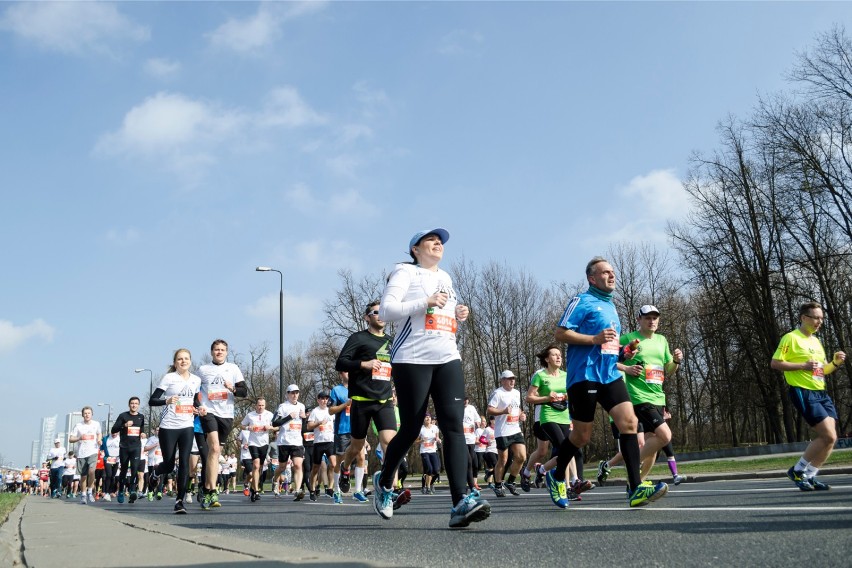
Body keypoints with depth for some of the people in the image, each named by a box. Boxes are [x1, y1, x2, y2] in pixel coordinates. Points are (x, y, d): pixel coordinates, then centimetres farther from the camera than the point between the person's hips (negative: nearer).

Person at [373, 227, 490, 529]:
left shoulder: (445, 278, 23)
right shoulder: (405, 272, 3)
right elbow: (386, 311, -9)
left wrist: (459, 316, 12)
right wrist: (426, 302, -16)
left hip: (448, 359, 5)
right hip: (412, 360, -5)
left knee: (454, 425, -11)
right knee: (410, 429, 0)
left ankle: (461, 502, -18)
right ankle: (384, 482, 28)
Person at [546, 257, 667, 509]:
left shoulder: (611, 306, 21)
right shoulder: (582, 301, -4)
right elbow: (560, 333, -11)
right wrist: (595, 339, -19)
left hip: (610, 375, 7)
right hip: (584, 375, -7)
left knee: (629, 422, -11)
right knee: (581, 435, 2)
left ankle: (635, 489, -13)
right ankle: (556, 477, 26)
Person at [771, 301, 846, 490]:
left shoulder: (816, 341, 19)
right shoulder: (791, 338, -6)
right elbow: (775, 363, -12)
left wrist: (835, 363, 4)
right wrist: (803, 365, -18)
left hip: (822, 393, 8)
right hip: (803, 393, -8)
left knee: (829, 438, 0)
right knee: (829, 436, -14)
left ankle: (809, 476, 12)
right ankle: (797, 471, 1)